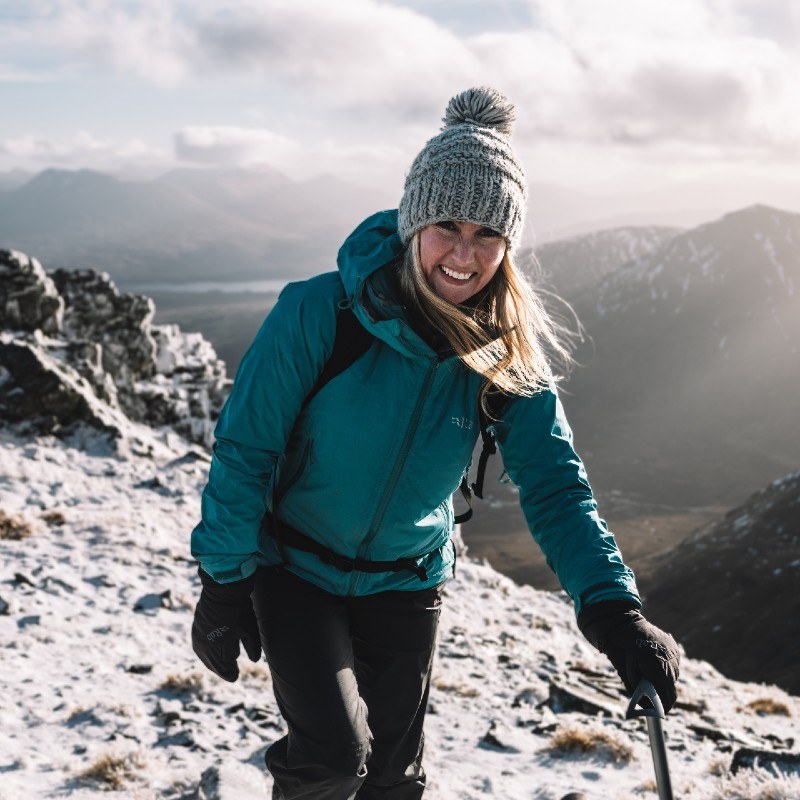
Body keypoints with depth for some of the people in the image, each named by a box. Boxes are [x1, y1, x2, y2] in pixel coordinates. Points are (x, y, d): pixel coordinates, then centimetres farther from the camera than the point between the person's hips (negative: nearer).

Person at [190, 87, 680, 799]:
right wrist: (224, 582, -13)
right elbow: (245, 449, -16)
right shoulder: (320, 313, -23)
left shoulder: (510, 354, -13)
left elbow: (555, 484, -15)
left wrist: (613, 607, -28)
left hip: (406, 585, 3)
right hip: (292, 568, -3)